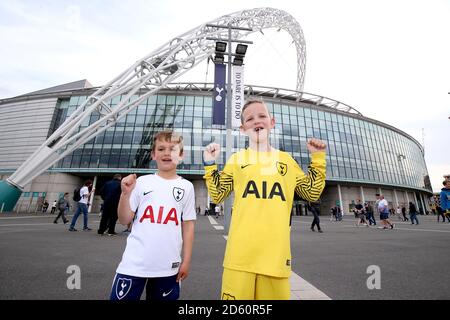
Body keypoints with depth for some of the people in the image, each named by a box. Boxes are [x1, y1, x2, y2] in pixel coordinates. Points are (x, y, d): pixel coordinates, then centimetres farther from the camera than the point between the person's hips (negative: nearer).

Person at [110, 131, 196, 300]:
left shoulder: (186, 187, 1)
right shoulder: (142, 182, 1)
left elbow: (188, 225, 4)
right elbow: (124, 220, 3)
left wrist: (186, 260, 3)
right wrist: (126, 193, -12)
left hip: (168, 266, 1)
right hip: (134, 263, 0)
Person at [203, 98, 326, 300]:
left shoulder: (286, 160, 11)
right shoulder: (236, 160, 6)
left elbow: (312, 193, 15)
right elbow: (217, 196, 6)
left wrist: (318, 158, 11)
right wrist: (210, 164, -1)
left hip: (276, 251, 2)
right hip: (241, 251, -1)